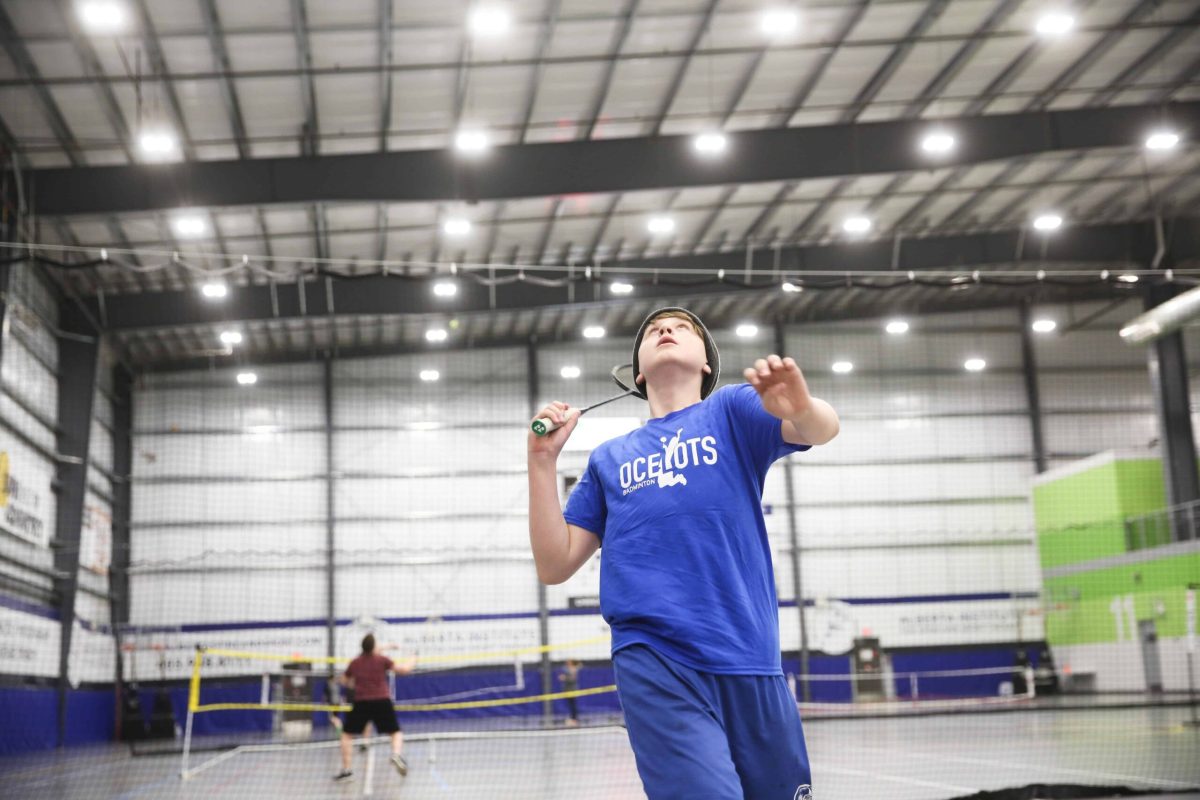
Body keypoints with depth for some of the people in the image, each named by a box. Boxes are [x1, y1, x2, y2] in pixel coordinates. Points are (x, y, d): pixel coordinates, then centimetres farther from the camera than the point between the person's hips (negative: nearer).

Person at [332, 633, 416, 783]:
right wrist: (412, 661, 21)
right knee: (396, 732, 10)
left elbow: (343, 680, 22)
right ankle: (396, 754, -21)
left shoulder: (355, 663, 9)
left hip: (361, 702, 1)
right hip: (382, 701, -1)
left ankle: (346, 769, 5)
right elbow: (404, 669, 1)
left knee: (347, 734, 15)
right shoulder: (382, 660, 2)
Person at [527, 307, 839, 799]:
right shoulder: (609, 458, 18)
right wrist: (543, 459, 3)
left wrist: (801, 407, -32)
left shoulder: (730, 412, 11)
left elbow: (822, 429, -8)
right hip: (654, 662, 0)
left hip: (749, 663, 1)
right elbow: (555, 565, 13)